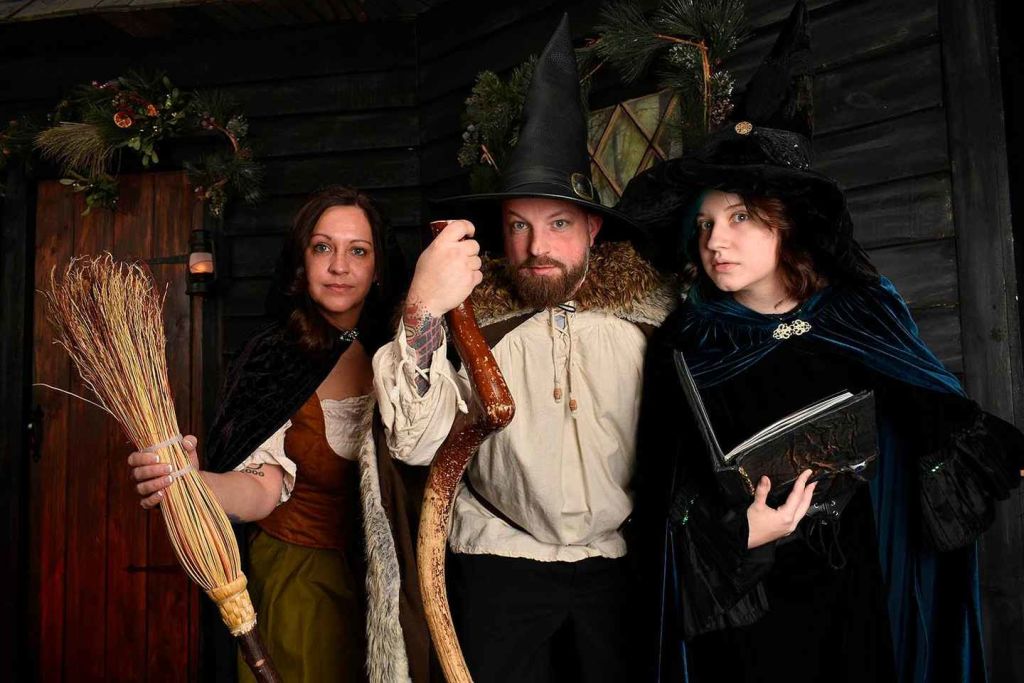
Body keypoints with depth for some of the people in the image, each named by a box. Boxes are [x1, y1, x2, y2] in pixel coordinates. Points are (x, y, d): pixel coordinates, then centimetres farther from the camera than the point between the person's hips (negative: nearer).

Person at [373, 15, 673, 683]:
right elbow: (416, 443, -20)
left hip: (614, 565, 2)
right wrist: (422, 312, -30)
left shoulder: (645, 308, -3)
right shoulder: (472, 320, -8)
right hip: (498, 564, -1)